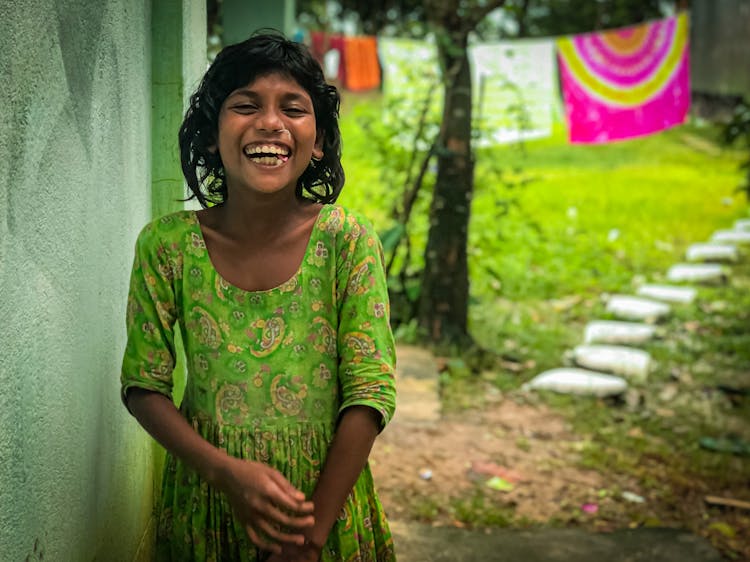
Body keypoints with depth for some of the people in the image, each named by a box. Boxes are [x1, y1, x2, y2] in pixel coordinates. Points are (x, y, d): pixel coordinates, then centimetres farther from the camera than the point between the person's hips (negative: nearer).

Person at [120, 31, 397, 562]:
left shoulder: (347, 239, -12)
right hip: (205, 483, 1)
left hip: (327, 485, -1)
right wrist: (227, 471, -20)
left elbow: (371, 392, -13)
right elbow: (144, 386, -5)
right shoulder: (167, 244, -9)